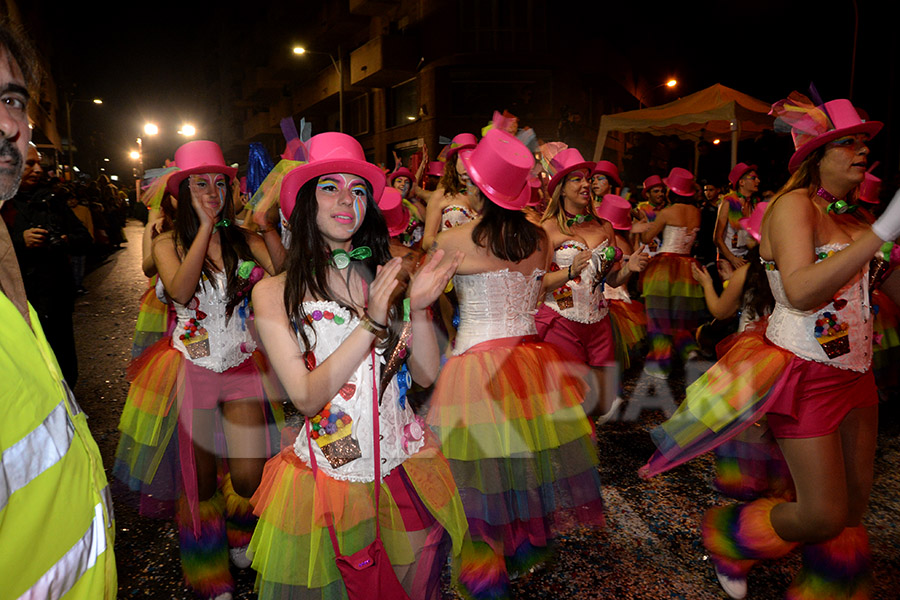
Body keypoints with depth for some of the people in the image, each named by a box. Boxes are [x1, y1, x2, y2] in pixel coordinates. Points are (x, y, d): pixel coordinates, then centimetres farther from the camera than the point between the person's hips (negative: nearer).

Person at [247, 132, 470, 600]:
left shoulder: (384, 275, 0)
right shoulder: (274, 293, -8)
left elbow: (426, 374, -1)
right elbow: (306, 397, -16)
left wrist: (419, 309, -17)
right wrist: (373, 322, -23)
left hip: (405, 464, 3)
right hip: (327, 475, -2)